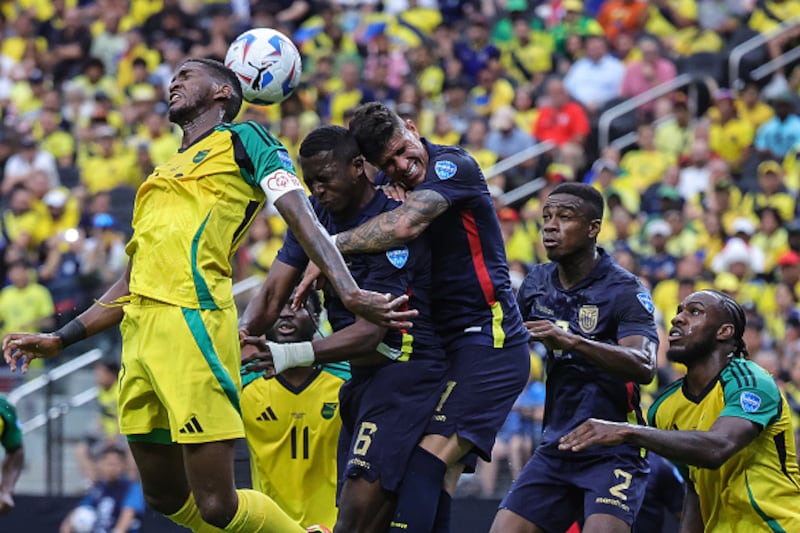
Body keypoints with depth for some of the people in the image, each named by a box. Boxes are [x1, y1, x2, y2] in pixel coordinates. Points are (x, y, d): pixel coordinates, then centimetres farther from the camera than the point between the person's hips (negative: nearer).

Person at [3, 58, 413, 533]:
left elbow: (302, 217, -6)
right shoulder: (163, 175, 30)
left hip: (191, 319, -8)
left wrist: (350, 293, -20)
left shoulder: (242, 139, 8)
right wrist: (58, 341, 26)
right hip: (141, 331, 8)